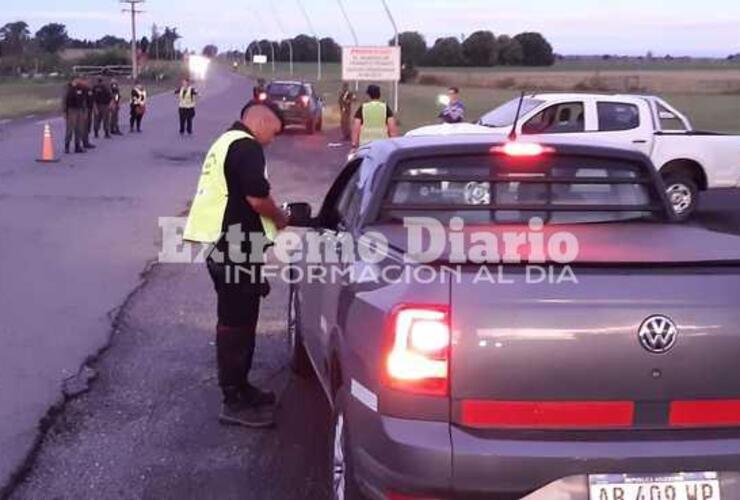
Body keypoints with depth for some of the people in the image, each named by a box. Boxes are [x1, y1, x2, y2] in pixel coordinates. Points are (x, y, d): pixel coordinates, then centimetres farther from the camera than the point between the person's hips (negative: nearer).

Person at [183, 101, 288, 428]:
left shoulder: (225, 142, 19)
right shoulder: (247, 146, -14)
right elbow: (257, 197, -22)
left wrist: (270, 218, 16)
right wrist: (280, 219, -4)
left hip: (223, 247, 10)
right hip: (237, 250, -10)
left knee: (235, 320, 18)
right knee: (237, 323, -4)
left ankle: (238, 388, 29)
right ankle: (235, 402, 3)